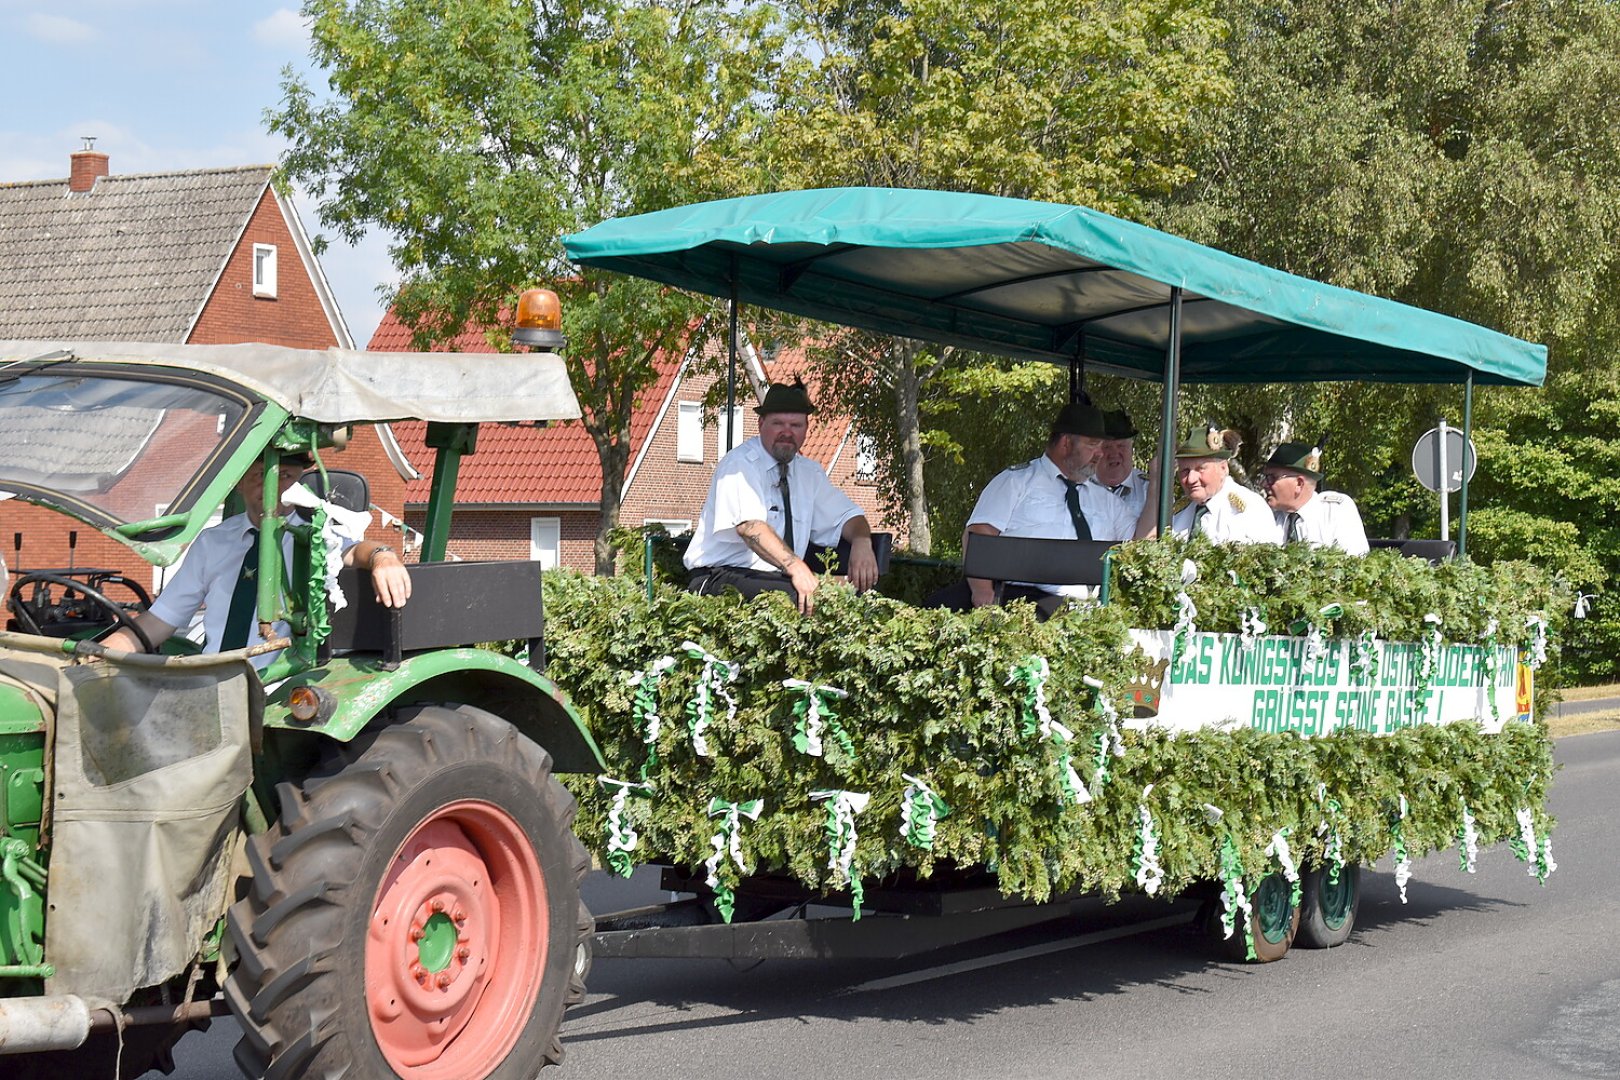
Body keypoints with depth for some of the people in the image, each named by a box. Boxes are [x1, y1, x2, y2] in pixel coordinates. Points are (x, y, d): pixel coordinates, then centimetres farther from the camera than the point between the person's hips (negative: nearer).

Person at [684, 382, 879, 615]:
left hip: (779, 578, 7)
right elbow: (748, 525, -25)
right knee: (796, 598, -35)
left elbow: (847, 516, 18)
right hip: (723, 576, -7)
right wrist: (796, 567, -40)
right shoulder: (738, 465, -9)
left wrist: (861, 542, -8)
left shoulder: (809, 472, 14)